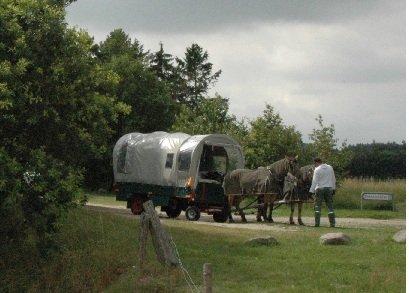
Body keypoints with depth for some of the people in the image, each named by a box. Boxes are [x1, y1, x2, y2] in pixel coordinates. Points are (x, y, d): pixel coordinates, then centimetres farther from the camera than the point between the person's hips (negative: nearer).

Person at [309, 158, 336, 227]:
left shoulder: (317, 170, -7)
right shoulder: (330, 168, 9)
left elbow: (314, 181, -10)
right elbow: (333, 179, 15)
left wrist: (311, 191, -8)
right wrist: (333, 189, 22)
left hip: (320, 188, -4)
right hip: (329, 188, 4)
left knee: (317, 206, 1)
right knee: (330, 206, 7)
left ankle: (317, 223, -6)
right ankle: (332, 223, 3)